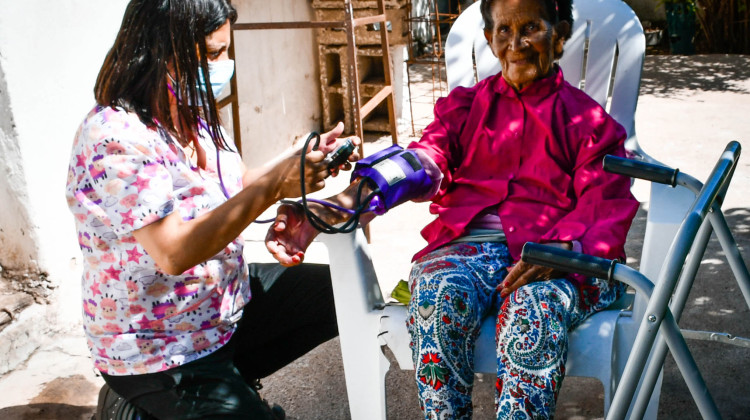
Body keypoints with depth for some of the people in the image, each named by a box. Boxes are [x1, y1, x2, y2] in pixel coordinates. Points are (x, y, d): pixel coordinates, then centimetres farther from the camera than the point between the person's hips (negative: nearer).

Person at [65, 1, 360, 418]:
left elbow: (236, 188, 9)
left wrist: (304, 160, -7)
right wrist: (273, 185, -34)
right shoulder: (115, 139, -26)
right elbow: (174, 252, -32)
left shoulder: (193, 116, 1)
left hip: (228, 297, 8)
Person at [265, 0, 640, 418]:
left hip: (562, 259, -1)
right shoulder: (465, 105, 20)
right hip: (470, 245, 2)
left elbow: (606, 210, 2)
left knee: (536, 306, -35)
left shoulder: (590, 120, 15)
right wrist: (331, 209, -20)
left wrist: (558, 251, -23)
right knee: (439, 294, -31)